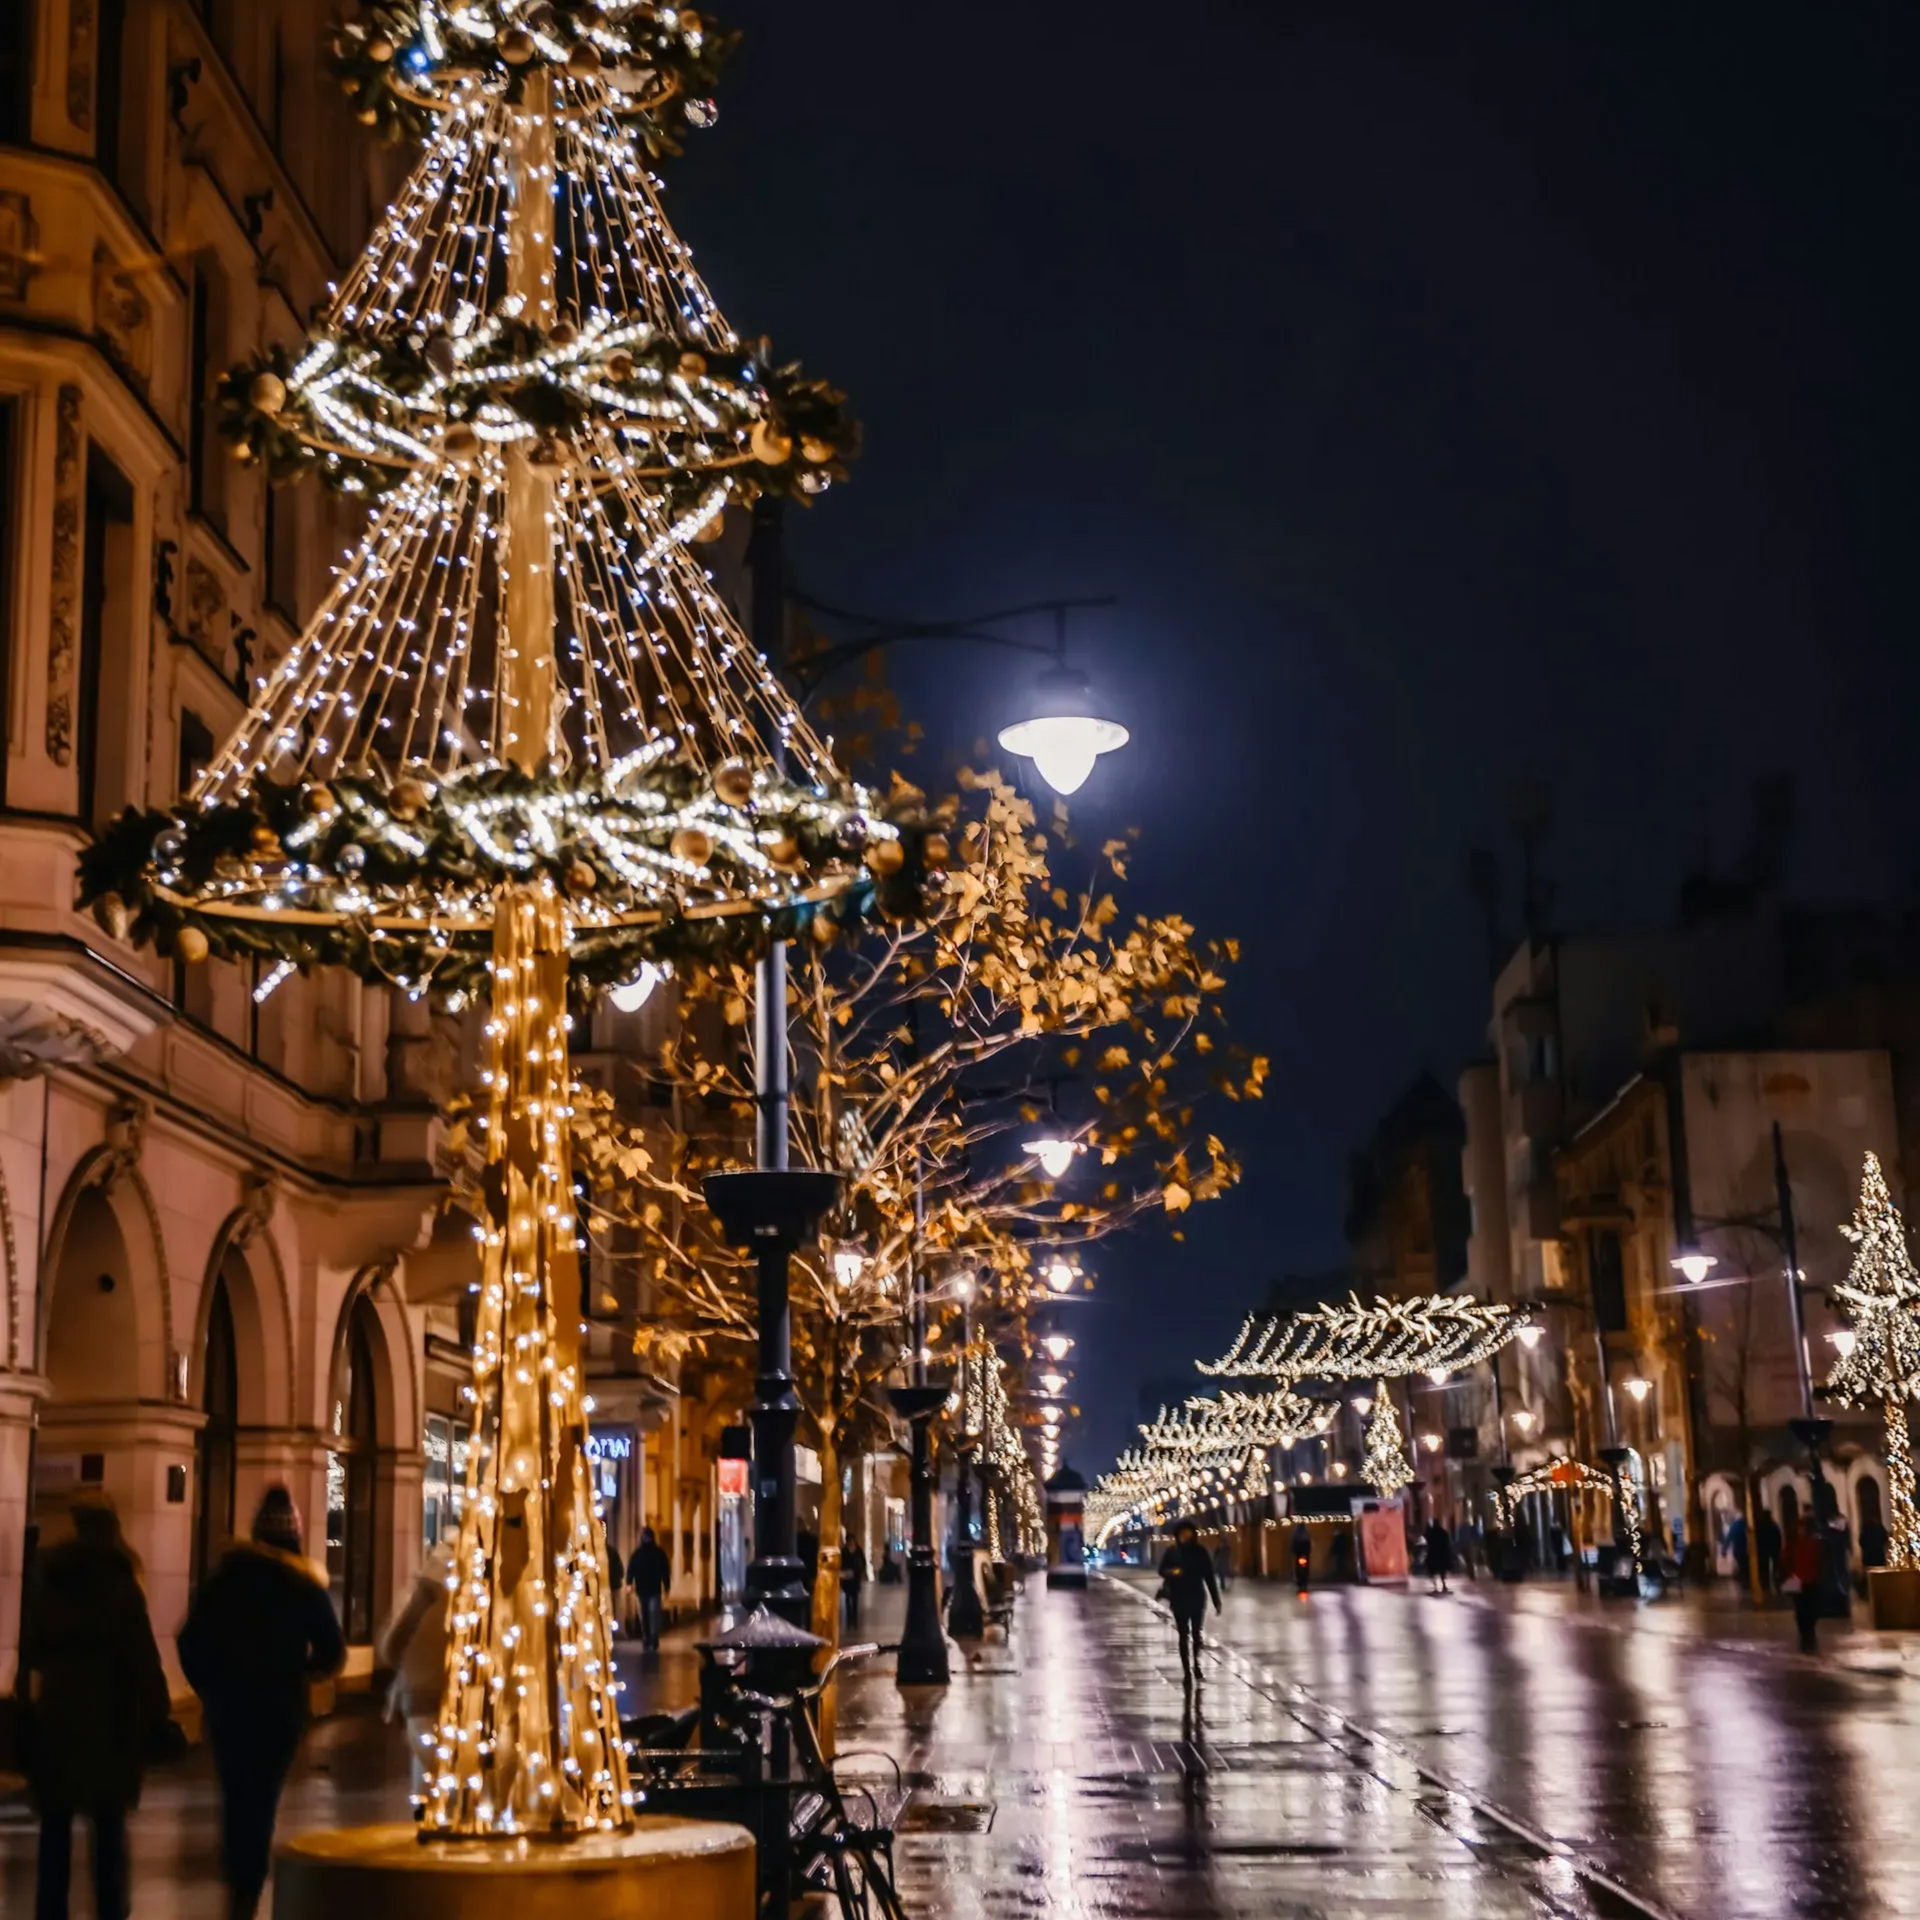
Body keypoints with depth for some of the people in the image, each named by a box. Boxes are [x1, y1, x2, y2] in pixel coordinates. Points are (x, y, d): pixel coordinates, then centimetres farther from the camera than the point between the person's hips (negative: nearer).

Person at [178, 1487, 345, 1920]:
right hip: (280, 1710, -1)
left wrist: (210, 1688, 8)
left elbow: (191, 1641, -2)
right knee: (261, 1803, 4)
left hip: (227, 1704, 2)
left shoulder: (224, 1577, 1)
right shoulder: (305, 1586, -2)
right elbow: (332, 1653, -4)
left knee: (235, 1799, 17)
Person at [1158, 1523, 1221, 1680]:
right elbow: (1162, 1571, 7)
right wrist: (1171, 1572, -18)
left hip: (1197, 1597, 0)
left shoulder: (1200, 1552, -2)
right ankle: (1187, 1670, 0)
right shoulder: (1171, 1552, -1)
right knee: (1184, 1634, -1)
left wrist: (1216, 1600, -2)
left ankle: (1196, 1664, 27)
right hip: (1179, 1599, 0)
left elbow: (1209, 1577, 0)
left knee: (1196, 1633, 6)